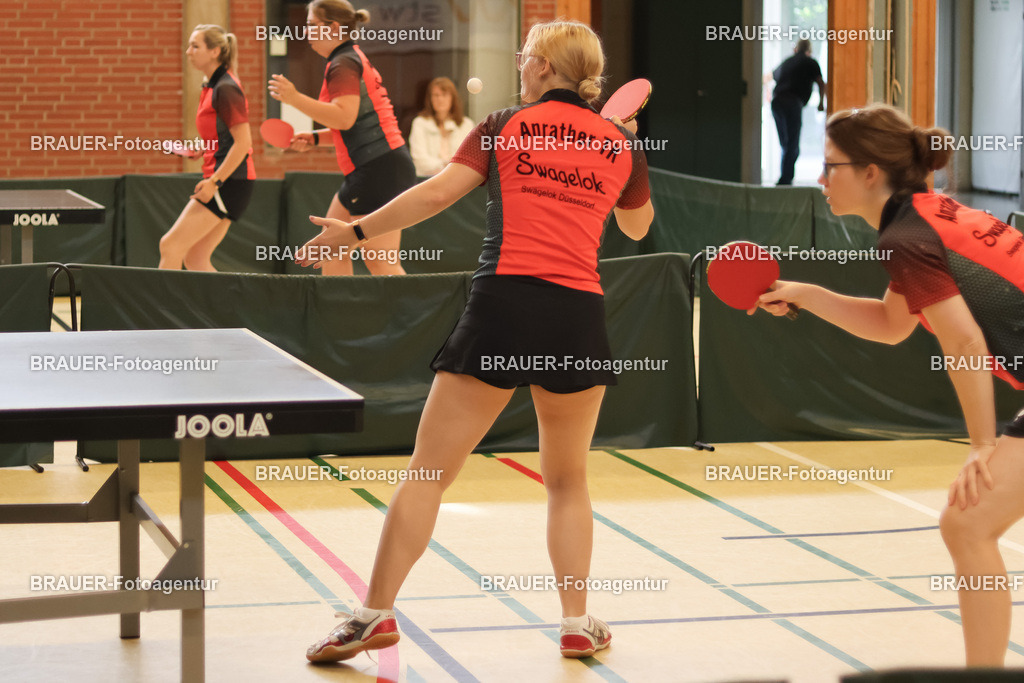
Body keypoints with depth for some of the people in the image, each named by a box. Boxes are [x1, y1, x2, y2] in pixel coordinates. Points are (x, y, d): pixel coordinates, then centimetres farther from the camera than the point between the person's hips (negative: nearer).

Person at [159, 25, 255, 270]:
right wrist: (201, 149, 12)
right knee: (194, 258, 7)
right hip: (220, 179, 10)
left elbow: (243, 142, -19)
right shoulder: (212, 87, 16)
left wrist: (215, 181, -21)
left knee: (171, 245, -9)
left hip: (230, 182, -10)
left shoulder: (226, 89, -13)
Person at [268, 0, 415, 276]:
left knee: (380, 262, -12)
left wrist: (294, 98, -23)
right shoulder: (354, 59, 21)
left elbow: (344, 117, -26)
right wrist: (315, 139, 19)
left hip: (378, 169, -11)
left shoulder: (343, 64, -10)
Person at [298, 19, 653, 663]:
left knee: (429, 470, 2)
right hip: (581, 314, 3)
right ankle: (577, 623, 17)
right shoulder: (621, 142, 12)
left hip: (504, 302, -2)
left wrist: (355, 230, 4)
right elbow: (638, 225, 29)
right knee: (568, 481, 19)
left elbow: (438, 193, -4)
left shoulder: (506, 126, 6)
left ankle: (376, 612, -1)